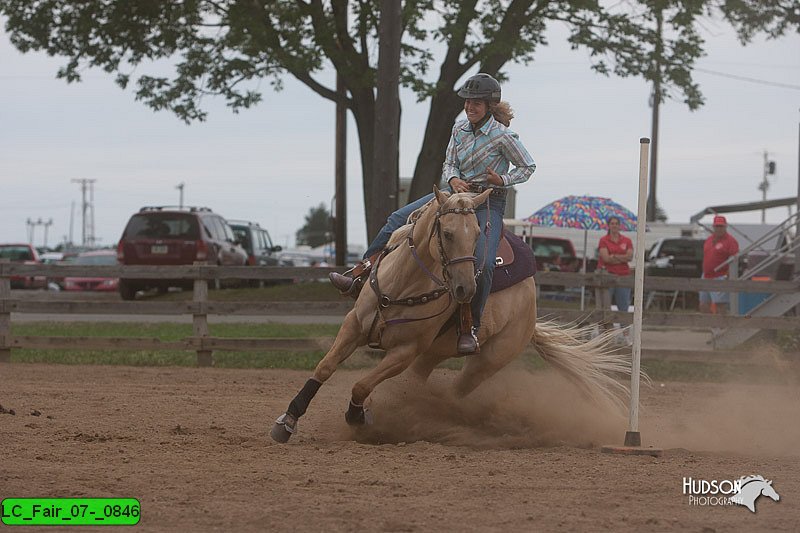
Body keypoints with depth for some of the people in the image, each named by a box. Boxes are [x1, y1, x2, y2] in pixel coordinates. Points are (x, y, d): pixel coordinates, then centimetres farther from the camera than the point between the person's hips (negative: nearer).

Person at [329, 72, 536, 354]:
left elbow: (528, 167, -4)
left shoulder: (502, 136, -13)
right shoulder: (459, 129, 3)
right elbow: (449, 163, 5)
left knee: (483, 264, -28)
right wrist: (453, 179, -18)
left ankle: (469, 329, -19)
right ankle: (360, 274, -12)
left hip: (490, 203, -6)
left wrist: (502, 180, -20)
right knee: (399, 219, -9)